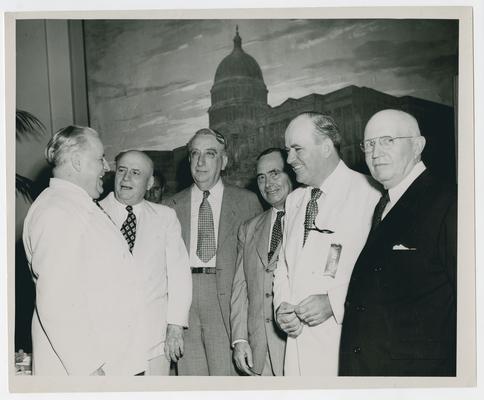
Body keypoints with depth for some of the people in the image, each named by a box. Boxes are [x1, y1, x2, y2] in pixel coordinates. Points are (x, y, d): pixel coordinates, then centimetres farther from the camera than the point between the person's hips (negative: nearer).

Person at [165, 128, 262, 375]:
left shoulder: (247, 202, 6)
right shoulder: (174, 206, 12)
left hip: (226, 300, -2)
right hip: (184, 297, 2)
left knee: (225, 371, -3)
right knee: (190, 373, 5)